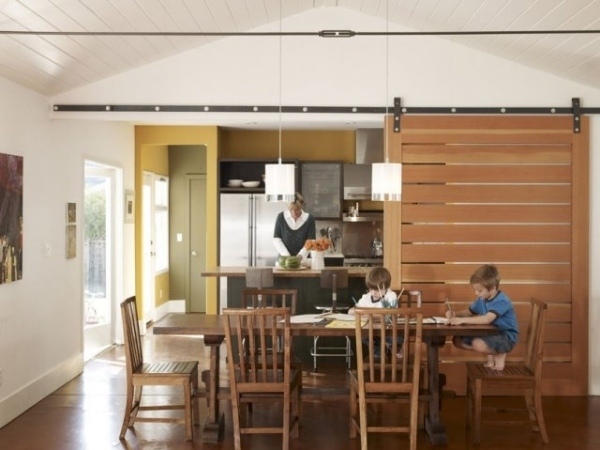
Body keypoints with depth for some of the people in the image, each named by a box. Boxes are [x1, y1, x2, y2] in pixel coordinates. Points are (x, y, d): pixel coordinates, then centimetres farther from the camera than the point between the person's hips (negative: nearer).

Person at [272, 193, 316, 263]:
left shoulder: (309, 219, -5)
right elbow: (276, 239, 1)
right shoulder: (281, 217, -1)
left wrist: (301, 255, -19)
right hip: (284, 259, 1)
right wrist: (285, 254, -11)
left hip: (303, 259, -1)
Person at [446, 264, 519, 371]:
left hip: (506, 337, -9)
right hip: (490, 334, 9)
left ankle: (500, 355, -5)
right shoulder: (482, 299, 1)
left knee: (478, 344, -37)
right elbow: (469, 312, 14)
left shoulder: (501, 301, -26)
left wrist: (462, 320, -41)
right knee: (457, 340, -2)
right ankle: (490, 354, 9)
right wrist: (455, 314, -9)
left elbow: (487, 319, -39)